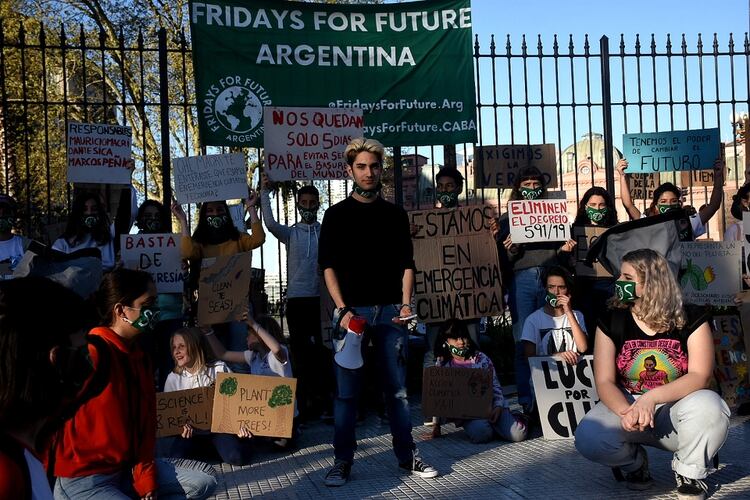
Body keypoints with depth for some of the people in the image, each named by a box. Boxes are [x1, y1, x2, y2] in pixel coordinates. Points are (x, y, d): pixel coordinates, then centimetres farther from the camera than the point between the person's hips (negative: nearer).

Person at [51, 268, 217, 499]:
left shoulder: (137, 356, 8)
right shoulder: (91, 353, -21)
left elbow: (145, 419, 9)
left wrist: (146, 478, 1)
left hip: (128, 468, 9)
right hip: (83, 479, -9)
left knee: (204, 480, 6)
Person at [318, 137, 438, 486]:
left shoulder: (395, 215, 11)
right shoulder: (337, 215, 5)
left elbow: (406, 263, 11)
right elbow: (328, 266, 0)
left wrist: (406, 303, -3)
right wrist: (343, 309, -10)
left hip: (390, 310, 2)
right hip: (352, 310, -2)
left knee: (397, 387, 6)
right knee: (347, 390, 2)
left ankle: (407, 455, 16)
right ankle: (342, 461, 10)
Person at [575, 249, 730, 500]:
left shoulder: (691, 318, -7)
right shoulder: (611, 321, -4)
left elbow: (700, 376, -18)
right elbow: (604, 382, -9)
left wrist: (651, 398, -34)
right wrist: (627, 412, -31)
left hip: (676, 408, -1)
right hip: (627, 404, 1)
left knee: (707, 406, -36)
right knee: (588, 439, -29)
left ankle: (690, 473, -5)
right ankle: (634, 462, 7)